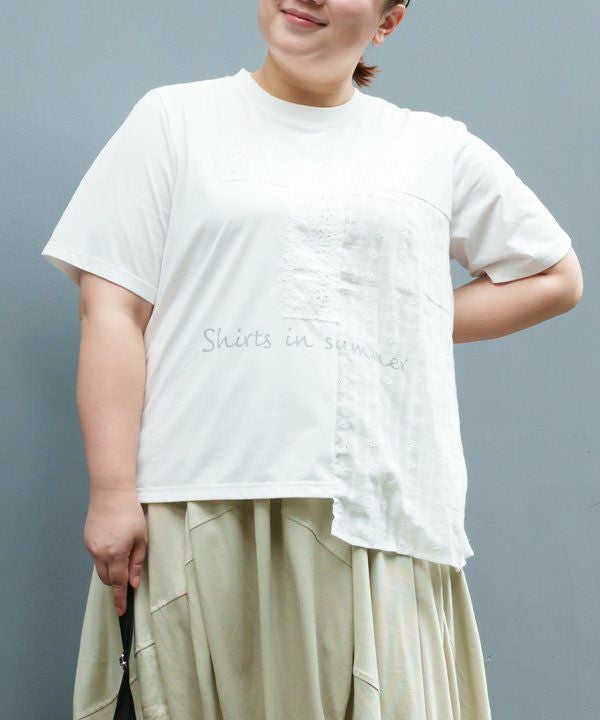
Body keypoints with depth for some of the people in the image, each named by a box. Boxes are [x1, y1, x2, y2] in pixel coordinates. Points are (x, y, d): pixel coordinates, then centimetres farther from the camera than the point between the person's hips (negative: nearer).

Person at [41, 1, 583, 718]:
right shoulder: (174, 118, 11)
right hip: (206, 505, -1)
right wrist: (112, 492, -6)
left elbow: (557, 276, 24)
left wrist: (421, 327, 10)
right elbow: (113, 310, 3)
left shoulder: (438, 148, 16)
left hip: (379, 511, 2)